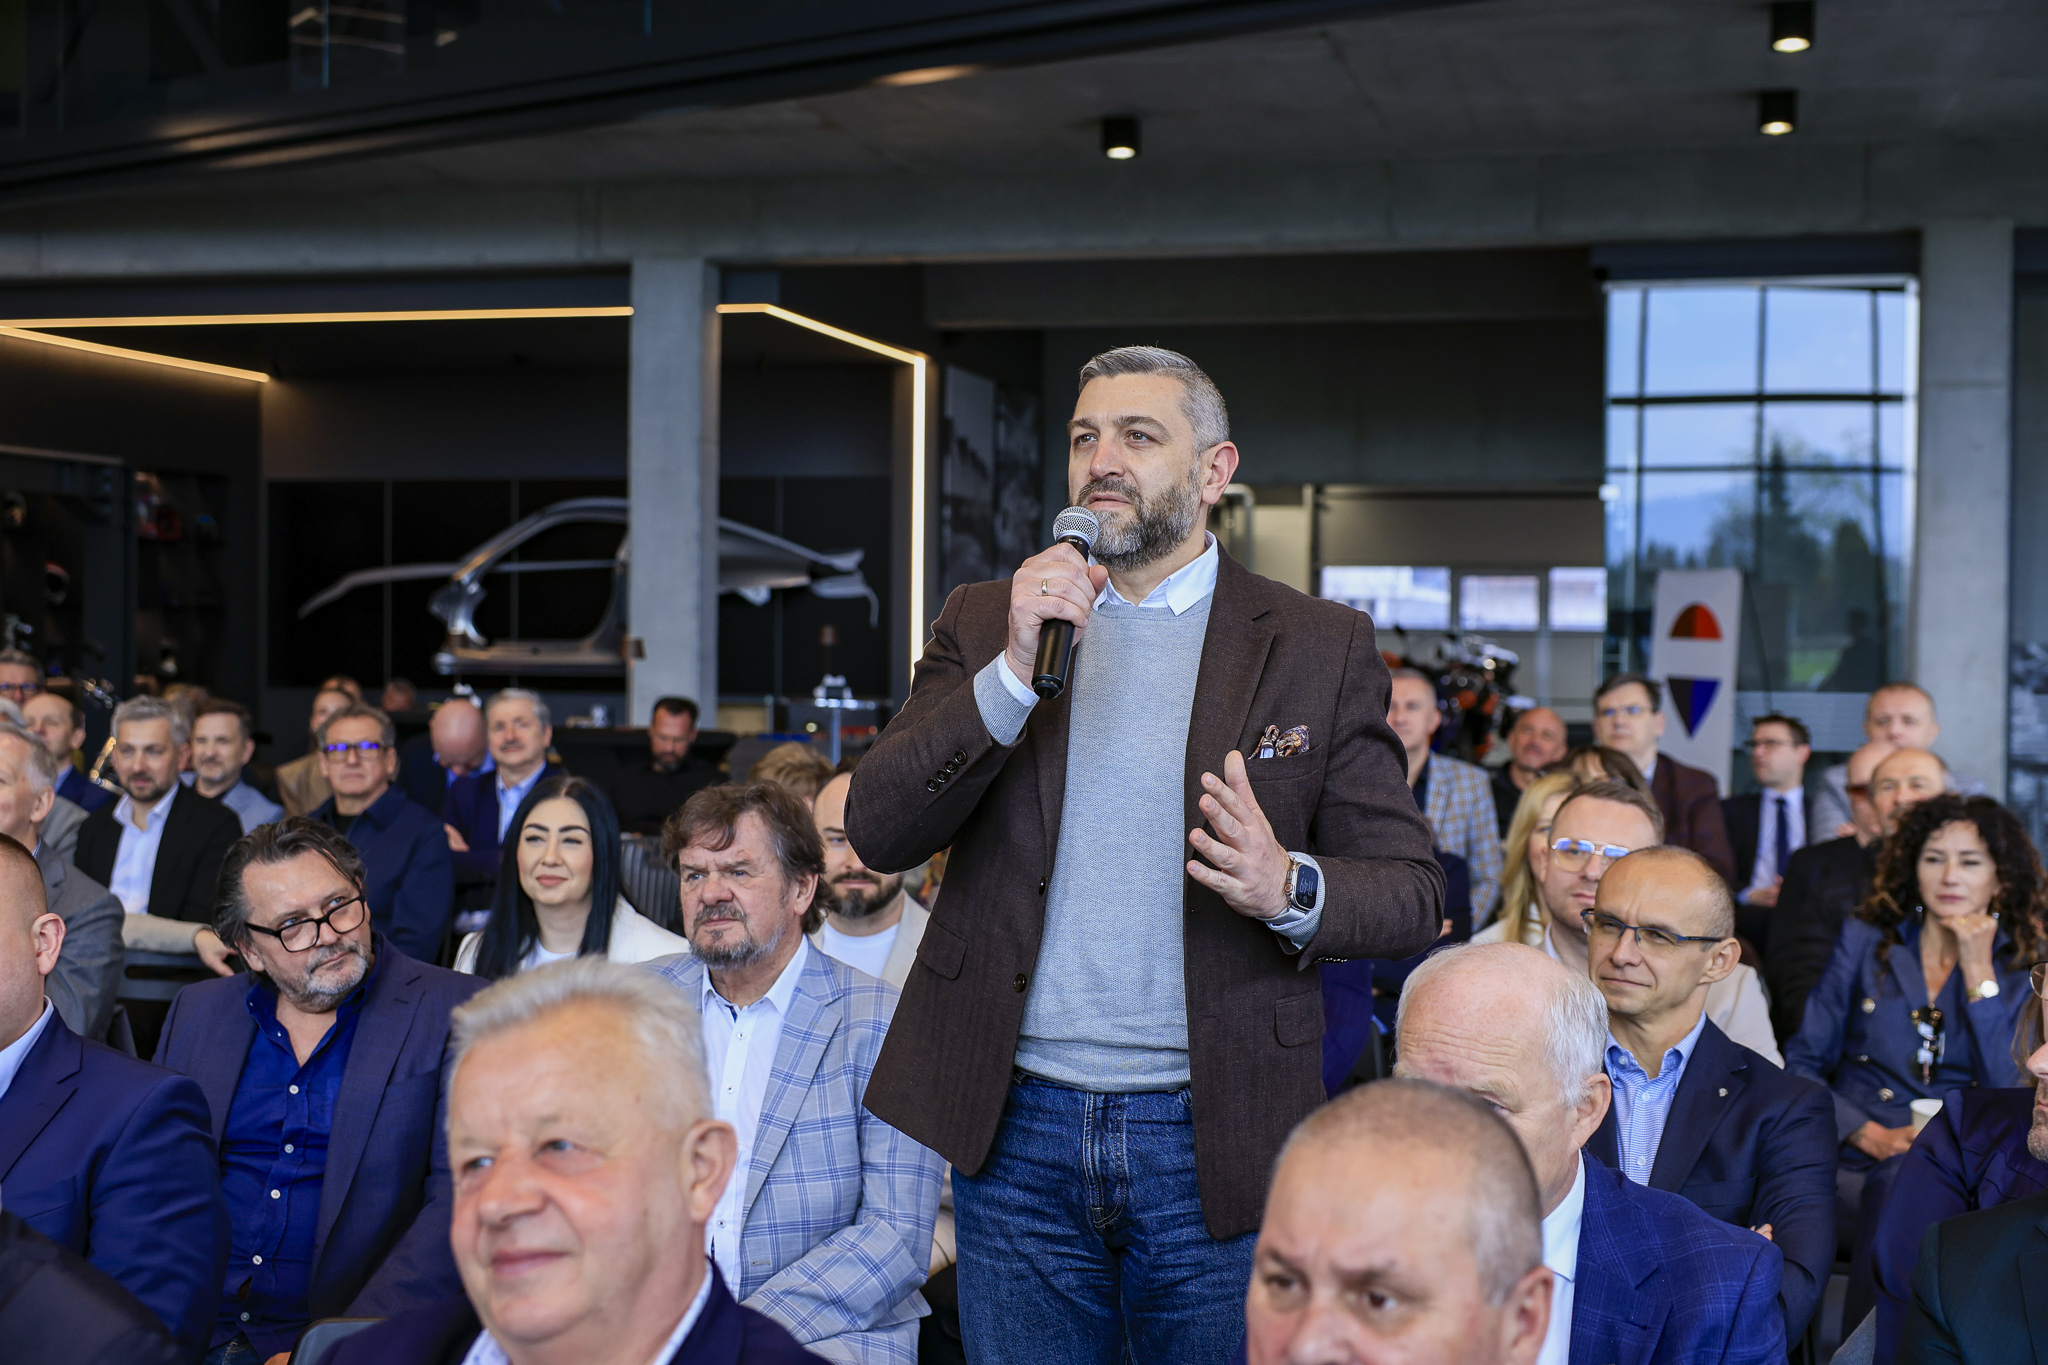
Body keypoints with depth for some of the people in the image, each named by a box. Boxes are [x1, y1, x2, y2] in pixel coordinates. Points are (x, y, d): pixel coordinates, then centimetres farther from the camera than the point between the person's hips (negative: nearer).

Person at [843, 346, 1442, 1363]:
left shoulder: (1321, 649, 2)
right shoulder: (984, 624, 7)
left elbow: (1412, 894, 1)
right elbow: (878, 831, -4)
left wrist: (1290, 890, -21)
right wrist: (1014, 672, -16)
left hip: (1214, 1141, -1)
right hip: (1018, 1131, 2)